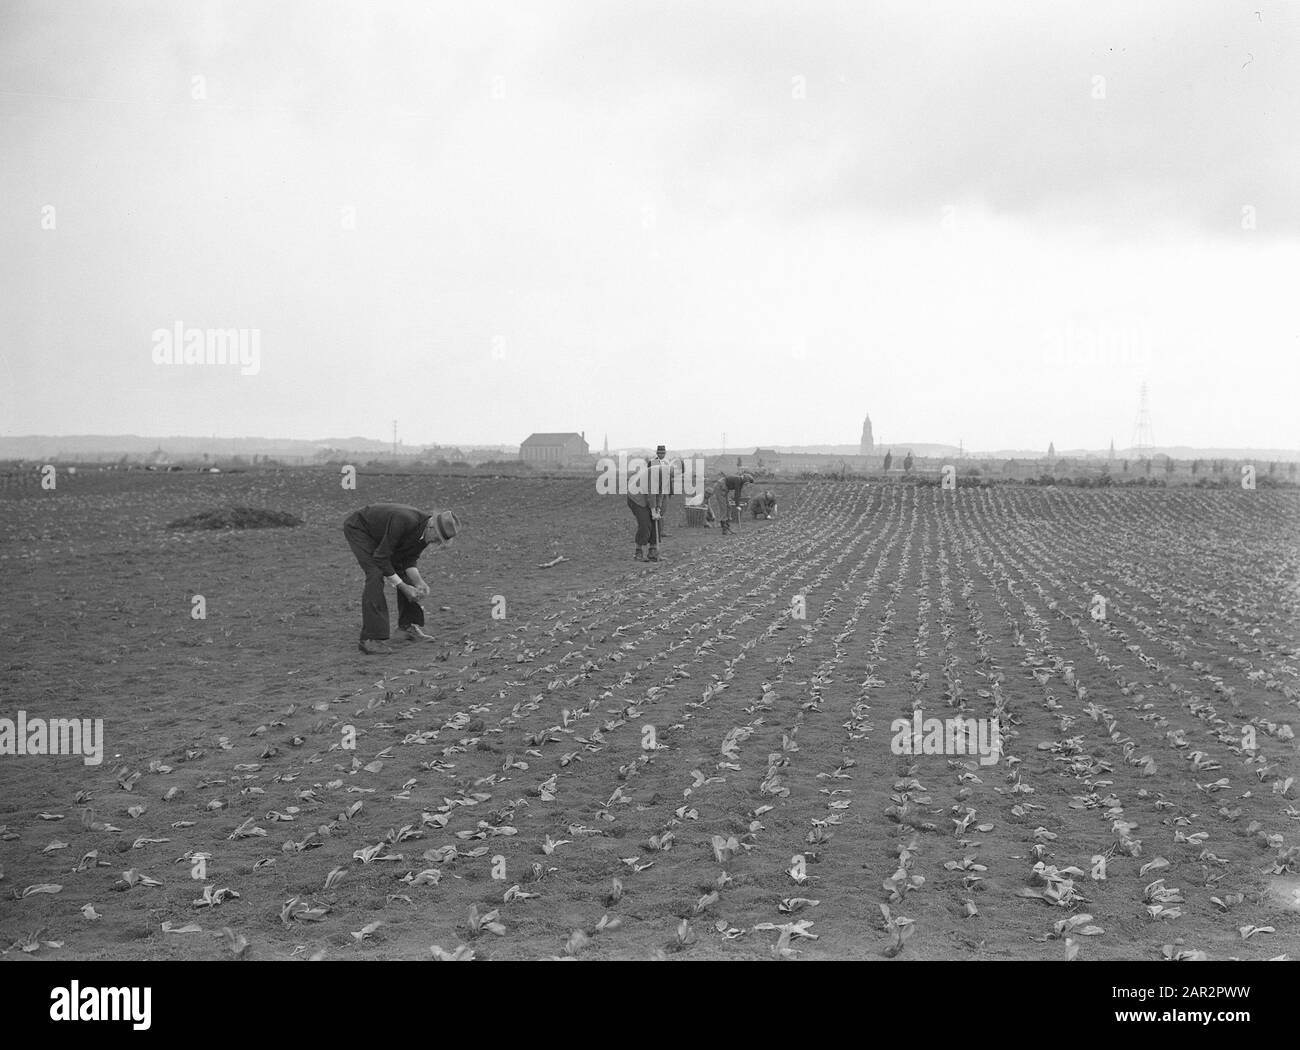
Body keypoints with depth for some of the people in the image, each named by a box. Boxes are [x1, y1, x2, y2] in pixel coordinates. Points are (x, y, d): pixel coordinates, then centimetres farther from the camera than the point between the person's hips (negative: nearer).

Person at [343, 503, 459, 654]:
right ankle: (370, 639, -24)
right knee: (376, 574, -22)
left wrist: (419, 582, -22)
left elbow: (409, 560, -5)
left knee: (404, 572, 2)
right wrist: (403, 587, -29)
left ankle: (409, 625, 17)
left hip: (379, 533, 8)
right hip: (357, 527, -8)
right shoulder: (405, 521, -39)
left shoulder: (426, 530, -14)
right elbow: (380, 557, -32)